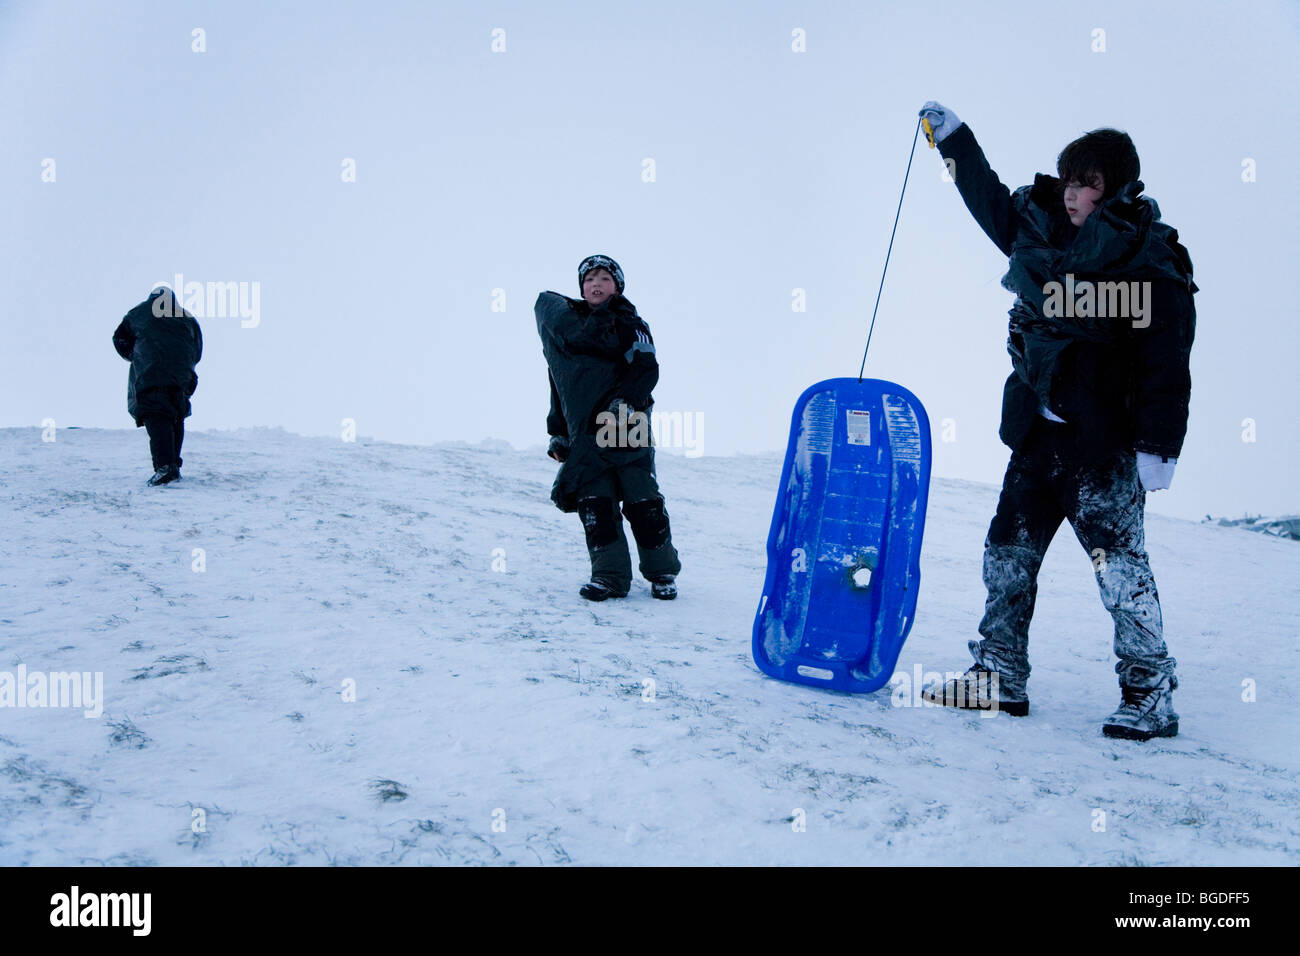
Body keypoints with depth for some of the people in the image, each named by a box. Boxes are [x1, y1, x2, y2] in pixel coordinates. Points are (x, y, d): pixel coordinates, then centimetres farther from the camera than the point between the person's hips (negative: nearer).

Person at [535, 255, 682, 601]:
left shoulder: (630, 324, 7)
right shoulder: (568, 324, 18)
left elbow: (647, 369, -5)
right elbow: (560, 384, 22)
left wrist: (625, 402, -21)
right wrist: (557, 432, 18)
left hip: (627, 428, -3)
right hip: (586, 431, 4)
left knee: (643, 501, -5)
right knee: (594, 502, -5)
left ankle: (662, 572, 8)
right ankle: (609, 574, 0)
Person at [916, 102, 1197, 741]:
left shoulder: (1153, 269, -9)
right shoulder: (1043, 234, 11)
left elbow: (1166, 366, -13)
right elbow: (989, 198, 28)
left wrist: (1158, 447, -18)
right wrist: (951, 136, 30)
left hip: (1103, 445, -7)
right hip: (1039, 435, 7)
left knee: (1118, 562, -8)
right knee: (1007, 554, 10)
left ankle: (1151, 694, 3)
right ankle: (1000, 677, 21)